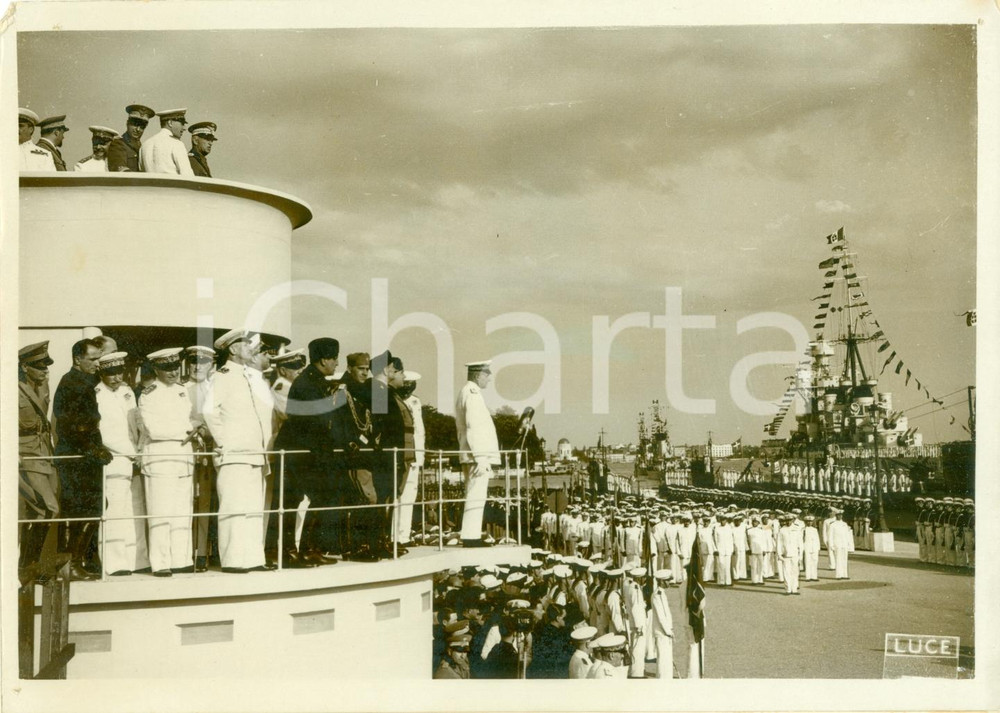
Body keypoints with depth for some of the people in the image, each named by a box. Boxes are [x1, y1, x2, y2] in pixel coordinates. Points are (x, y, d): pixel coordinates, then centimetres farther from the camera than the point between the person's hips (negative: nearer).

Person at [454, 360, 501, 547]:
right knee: (476, 496, -9)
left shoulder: (465, 393, 19)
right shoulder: (472, 393, -13)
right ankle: (471, 537, -9)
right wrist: (481, 458, -21)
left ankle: (472, 536, 15)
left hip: (471, 456, 11)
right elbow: (474, 428, -20)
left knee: (475, 497, 12)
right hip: (479, 456, -11)